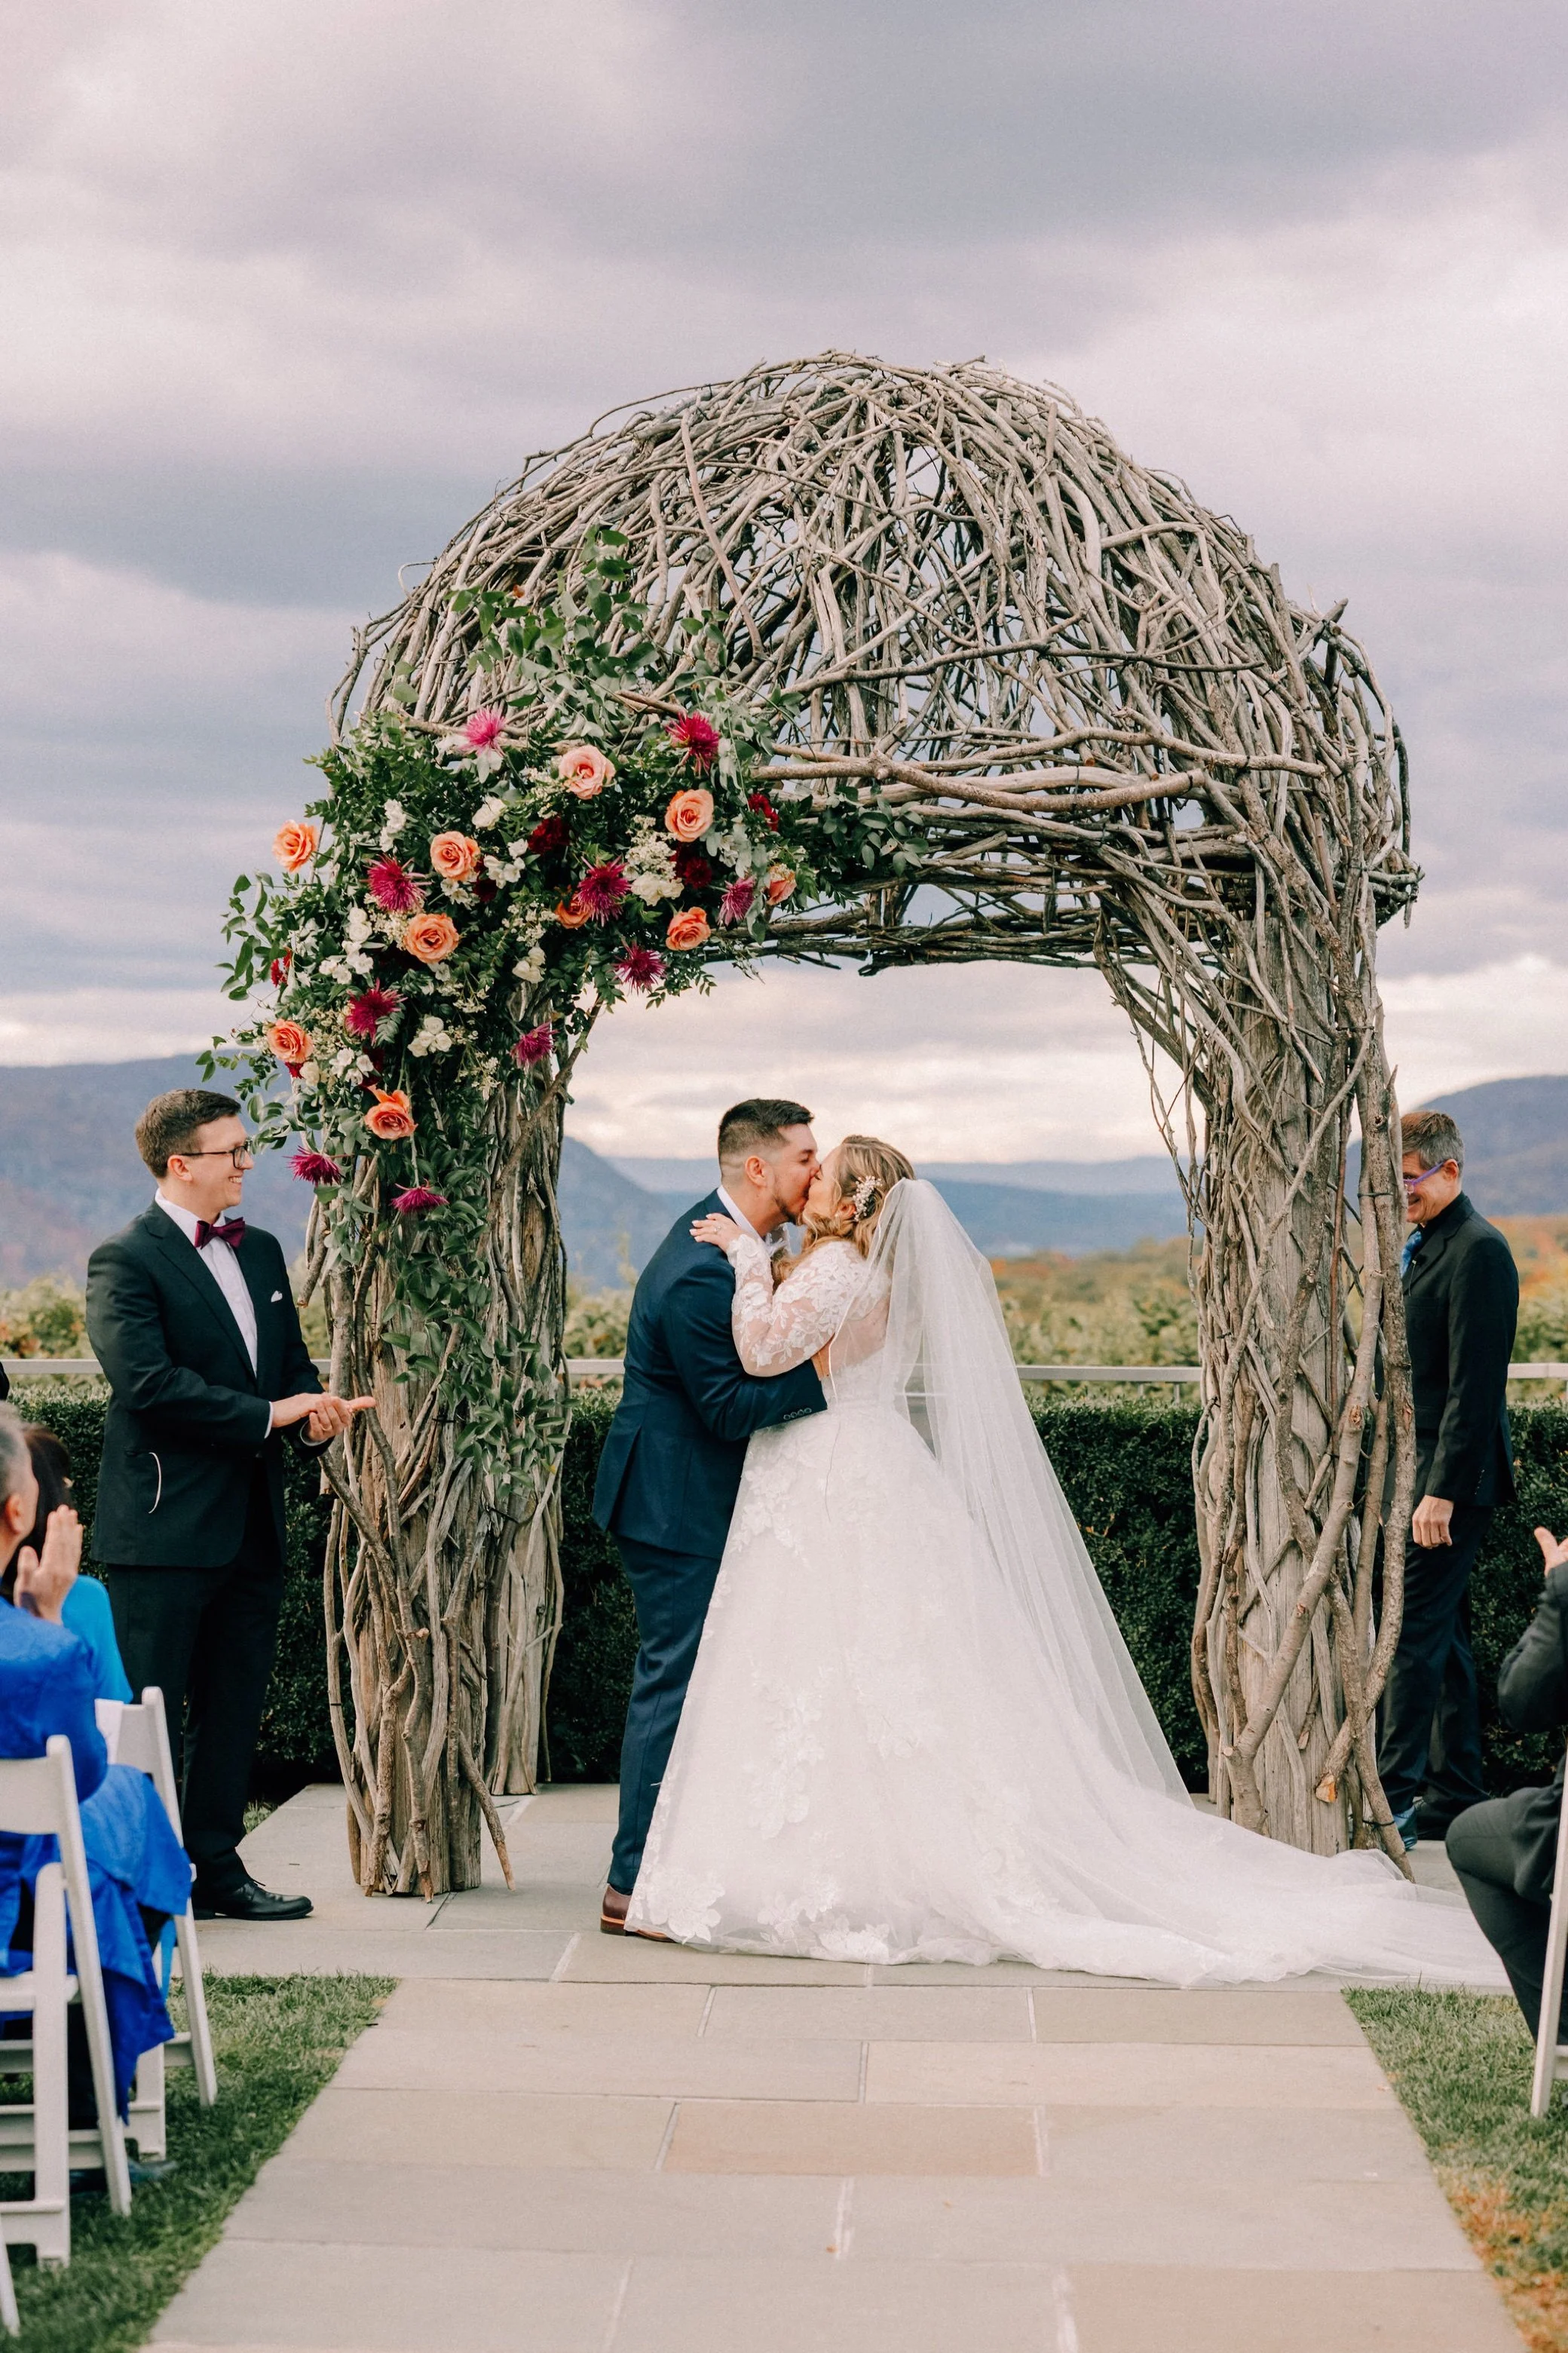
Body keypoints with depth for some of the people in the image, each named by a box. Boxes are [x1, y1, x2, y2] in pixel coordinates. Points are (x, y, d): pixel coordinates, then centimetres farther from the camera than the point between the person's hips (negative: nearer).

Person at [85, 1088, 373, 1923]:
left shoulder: (260, 1252, 15)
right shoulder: (126, 1261, -10)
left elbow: (292, 1362, 21)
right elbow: (145, 1381, -21)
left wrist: (316, 1410, -3)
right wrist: (269, 1415, -18)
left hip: (250, 1528, 8)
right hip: (165, 1531, -8)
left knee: (234, 1712, 13)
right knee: (151, 1719, -2)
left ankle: (218, 1869, 22)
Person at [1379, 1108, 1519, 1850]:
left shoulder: (1477, 1251, -14)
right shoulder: (1421, 1246, 17)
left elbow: (1475, 1384, -20)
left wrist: (1443, 1489, -23)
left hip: (1448, 1478, -10)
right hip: (1415, 1474, 10)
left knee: (1411, 1634, -11)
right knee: (1443, 1636, 13)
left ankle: (1393, 1801, -10)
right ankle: (1454, 1795, 19)